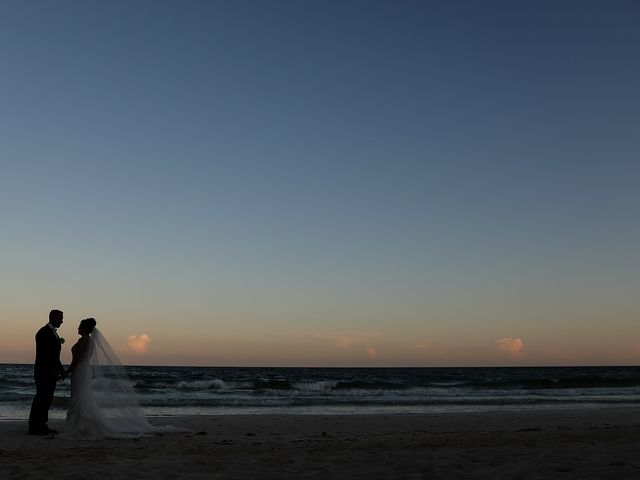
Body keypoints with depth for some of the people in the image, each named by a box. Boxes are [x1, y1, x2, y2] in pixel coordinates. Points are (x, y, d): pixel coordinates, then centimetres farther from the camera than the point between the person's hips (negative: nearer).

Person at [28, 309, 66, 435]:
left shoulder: (53, 332, 17)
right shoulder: (43, 332, -12)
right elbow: (42, 355, -18)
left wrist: (61, 371, 15)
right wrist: (51, 372, -21)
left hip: (51, 373, 9)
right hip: (44, 373, -9)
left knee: (47, 399, 11)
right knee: (41, 399, -7)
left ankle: (42, 426, 17)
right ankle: (34, 428, -2)